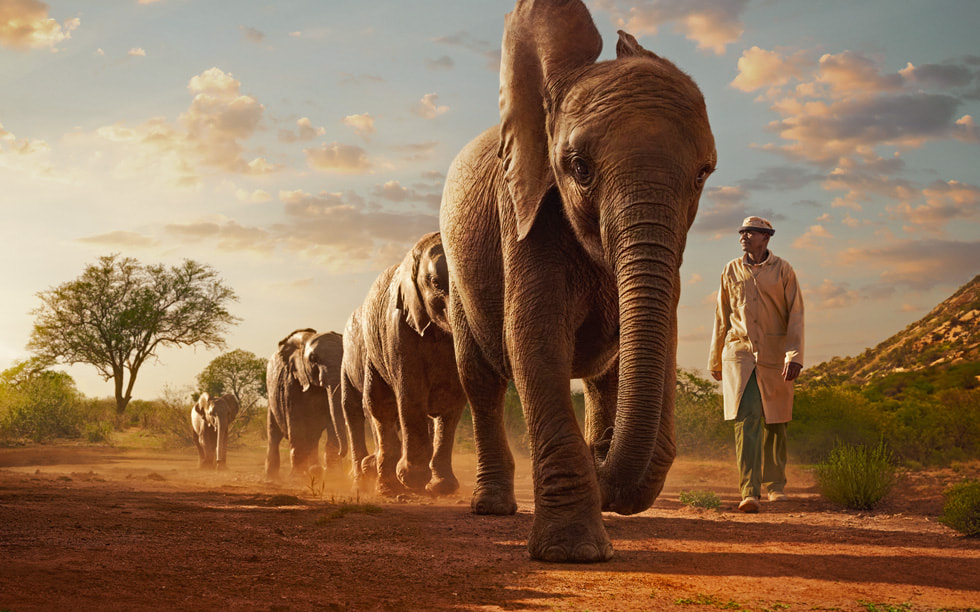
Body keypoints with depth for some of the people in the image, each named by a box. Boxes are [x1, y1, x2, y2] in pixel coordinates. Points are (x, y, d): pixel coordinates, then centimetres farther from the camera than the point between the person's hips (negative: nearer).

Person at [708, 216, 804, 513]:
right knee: (746, 419, -13)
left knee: (775, 422, 8)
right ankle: (749, 492, -18)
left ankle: (775, 485, 28)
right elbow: (722, 318, 15)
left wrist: (794, 356, -14)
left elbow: (795, 316, -3)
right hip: (739, 353, 1)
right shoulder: (732, 271, 8)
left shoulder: (783, 270, 1)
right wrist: (715, 360, 17)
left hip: (774, 355, 0)